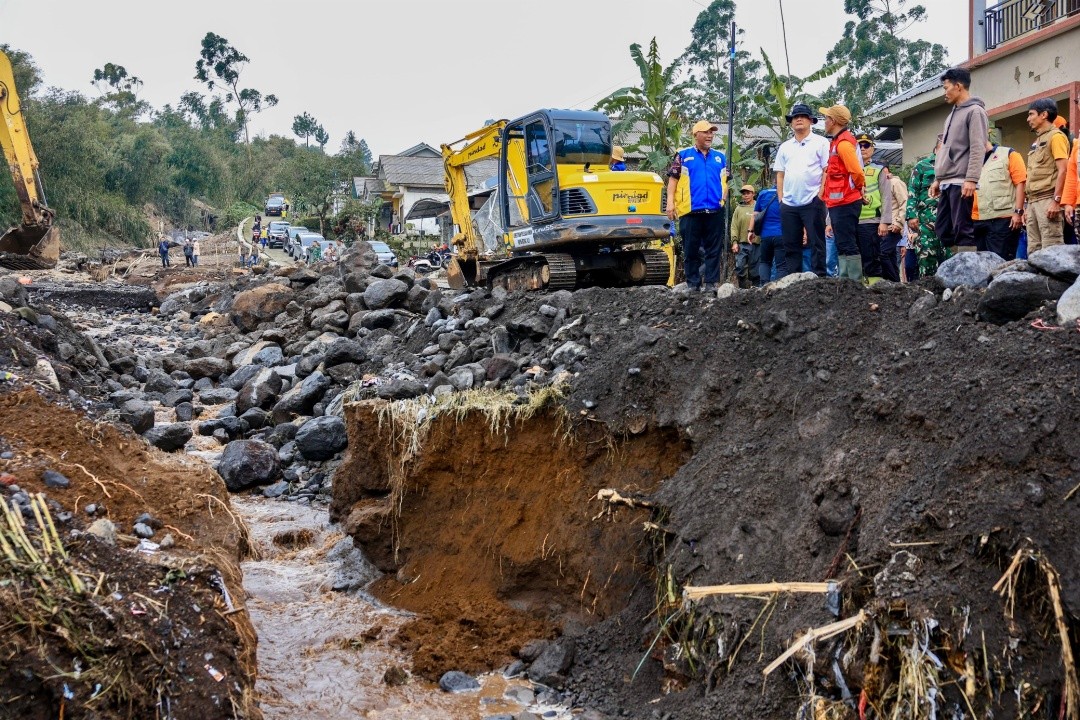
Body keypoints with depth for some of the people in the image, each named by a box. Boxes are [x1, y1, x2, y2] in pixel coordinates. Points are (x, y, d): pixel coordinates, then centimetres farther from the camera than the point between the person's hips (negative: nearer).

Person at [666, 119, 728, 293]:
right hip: (691, 211, -2)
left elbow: (724, 180, 21)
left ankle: (711, 284, 5)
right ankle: (692, 285, 9)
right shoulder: (683, 155, 7)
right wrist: (670, 202, -8)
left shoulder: (720, 157, 16)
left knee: (714, 250, 2)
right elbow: (673, 179, 2)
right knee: (691, 250, 2)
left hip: (715, 211, 3)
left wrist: (724, 197, 2)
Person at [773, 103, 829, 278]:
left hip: (812, 203, -5)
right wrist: (781, 199, 6)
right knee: (791, 245, 6)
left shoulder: (820, 143, 4)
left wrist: (820, 196, -10)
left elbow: (827, 171, -2)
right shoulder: (784, 147, 17)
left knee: (816, 243, -3)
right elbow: (780, 175, 16)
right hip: (788, 205, 5)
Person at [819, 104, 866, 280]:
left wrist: (860, 189, -4)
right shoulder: (837, 141, 18)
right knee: (843, 246, 12)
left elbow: (856, 172, -21)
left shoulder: (843, 143, -14)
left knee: (847, 246, -9)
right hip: (838, 203, 10)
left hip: (844, 203, -10)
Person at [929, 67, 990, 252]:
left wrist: (971, 179, -22)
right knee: (942, 229, 7)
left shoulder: (975, 111, -4)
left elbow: (978, 149, -14)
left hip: (961, 183, -9)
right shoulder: (952, 114, 23)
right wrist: (938, 178, 21)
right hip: (946, 183, 9)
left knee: (963, 230, -11)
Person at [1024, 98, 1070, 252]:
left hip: (1047, 200, -9)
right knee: (1033, 251, 6)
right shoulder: (1037, 141, 23)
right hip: (1033, 201, 9)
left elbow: (1062, 171, -12)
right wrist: (1029, 202, 17)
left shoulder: (1056, 136, -3)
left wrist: (1056, 201, -20)